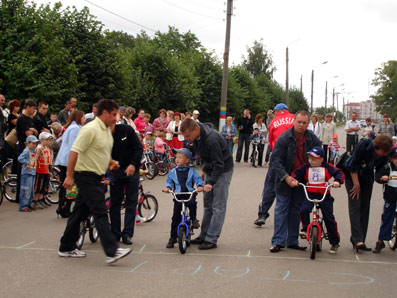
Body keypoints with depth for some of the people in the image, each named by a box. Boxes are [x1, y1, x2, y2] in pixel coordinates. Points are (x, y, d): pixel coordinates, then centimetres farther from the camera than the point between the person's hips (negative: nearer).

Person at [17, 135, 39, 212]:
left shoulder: (34, 151, 14)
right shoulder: (26, 151, -12)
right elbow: (20, 158, -23)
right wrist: (27, 163, -19)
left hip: (33, 172, 9)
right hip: (27, 172, -9)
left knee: (32, 190, 14)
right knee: (26, 190, -8)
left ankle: (29, 204, 23)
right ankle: (23, 206, -5)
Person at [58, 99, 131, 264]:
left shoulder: (107, 130, 13)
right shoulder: (90, 129, -17)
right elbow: (74, 151, -21)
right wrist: (69, 176, -23)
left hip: (95, 176, 10)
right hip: (86, 175, -10)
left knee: (81, 212, 15)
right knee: (100, 213, -12)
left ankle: (66, 248, 25)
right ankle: (111, 252, -14)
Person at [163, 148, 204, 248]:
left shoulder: (191, 171, 3)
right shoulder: (173, 172, 7)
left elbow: (198, 179, 0)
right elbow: (169, 181, 14)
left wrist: (200, 186, -19)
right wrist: (168, 187, -6)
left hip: (190, 194, -1)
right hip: (178, 196, 2)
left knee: (192, 203, -36)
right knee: (176, 216, -1)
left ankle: (193, 219, -7)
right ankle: (173, 237, 7)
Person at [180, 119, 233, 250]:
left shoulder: (212, 139, -32)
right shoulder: (197, 136, -5)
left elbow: (219, 164, -28)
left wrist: (210, 182, -32)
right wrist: (205, 169, 18)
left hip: (222, 171, -9)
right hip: (210, 170, 9)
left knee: (218, 207, -7)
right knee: (207, 205, 13)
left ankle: (211, 239, -6)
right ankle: (204, 235, 21)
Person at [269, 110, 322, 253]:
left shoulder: (312, 138, -3)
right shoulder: (284, 138, -14)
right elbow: (275, 159, -15)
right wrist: (286, 177, -24)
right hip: (285, 180, -3)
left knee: (296, 210, 11)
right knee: (281, 209, -1)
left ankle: (292, 241, 20)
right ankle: (278, 241, 4)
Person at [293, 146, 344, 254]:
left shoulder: (327, 167, -1)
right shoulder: (306, 167, 3)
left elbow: (339, 173, -1)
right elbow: (296, 173, 7)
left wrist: (337, 181, -19)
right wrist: (294, 179, -13)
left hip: (325, 195, -1)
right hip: (310, 194, 1)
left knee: (329, 219, -2)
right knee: (303, 210, -28)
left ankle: (334, 243, 11)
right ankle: (306, 229, -4)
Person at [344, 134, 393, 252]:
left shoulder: (384, 156, -16)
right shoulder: (363, 146, -29)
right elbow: (353, 166, -21)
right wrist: (356, 185, -17)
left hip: (367, 178, 5)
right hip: (352, 176, -5)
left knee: (365, 209, 3)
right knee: (355, 207, -13)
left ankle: (356, 239, 11)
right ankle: (358, 240, -17)